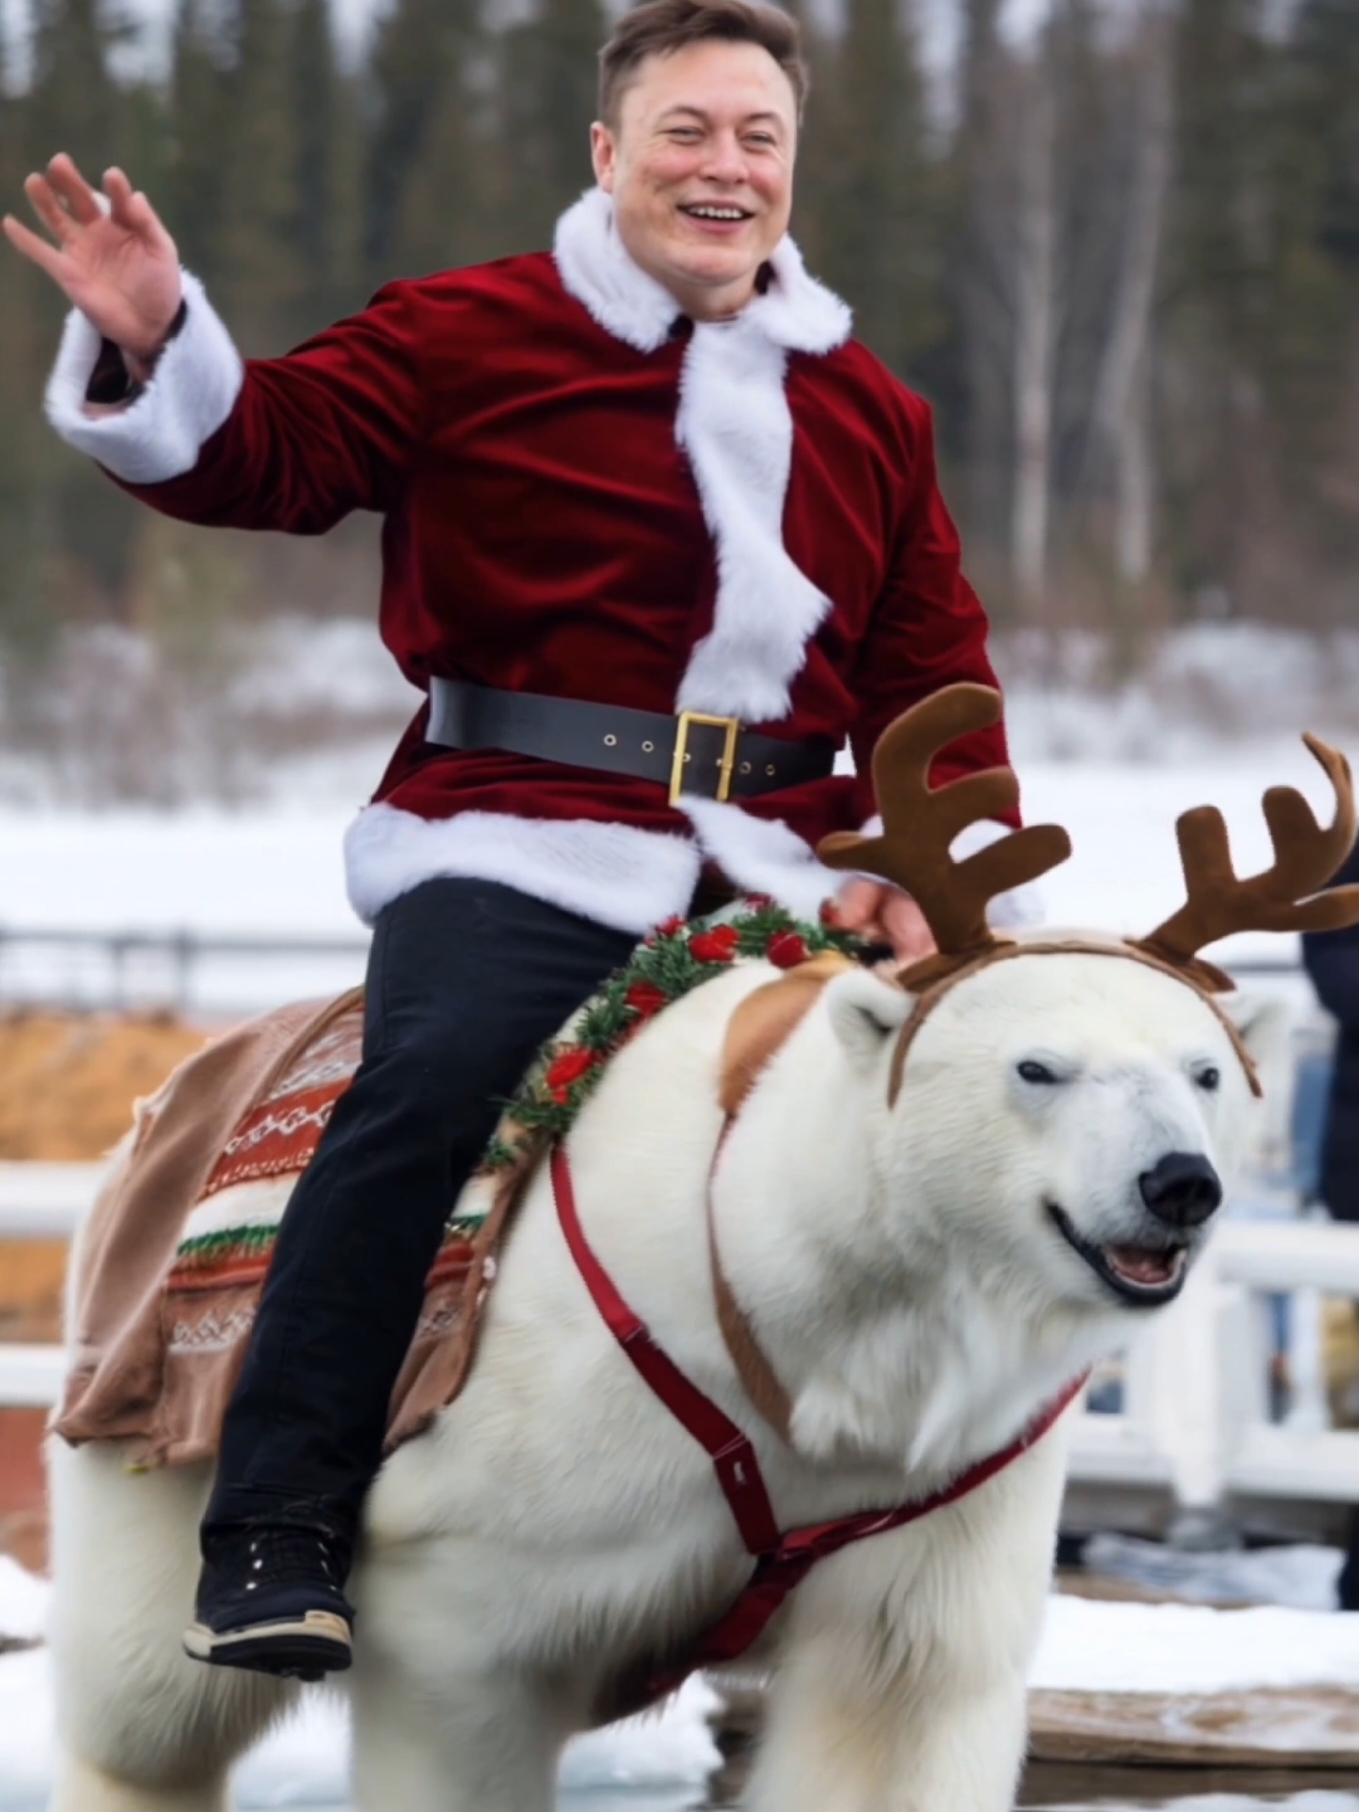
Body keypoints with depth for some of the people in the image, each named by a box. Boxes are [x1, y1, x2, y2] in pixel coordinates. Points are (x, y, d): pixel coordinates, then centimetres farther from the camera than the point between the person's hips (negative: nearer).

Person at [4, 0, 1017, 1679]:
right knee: (433, 1080, -30)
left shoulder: (868, 410, 18)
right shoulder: (479, 333, 5)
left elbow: (935, 666, 18)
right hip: (520, 844, -5)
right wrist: (153, 347, -21)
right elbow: (267, 454, -1)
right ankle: (276, 1536, -26)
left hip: (783, 868, 5)